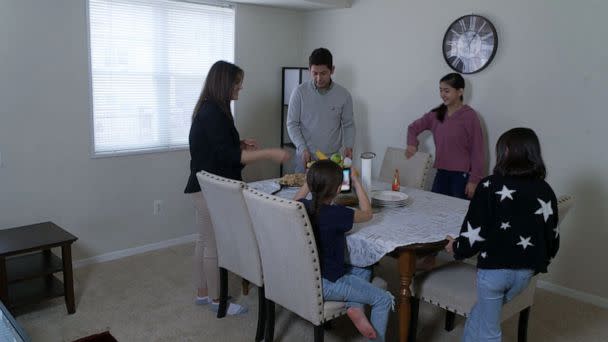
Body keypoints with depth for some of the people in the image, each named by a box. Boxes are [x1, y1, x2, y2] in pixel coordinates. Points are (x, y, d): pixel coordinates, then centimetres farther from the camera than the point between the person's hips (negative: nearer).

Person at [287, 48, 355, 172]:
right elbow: (292, 124, -3)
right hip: (305, 158, -1)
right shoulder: (299, 92, -5)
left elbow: (348, 125, 6)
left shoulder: (343, 94, -1)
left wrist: (348, 146, -10)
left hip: (333, 158, 1)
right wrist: (303, 148, -14)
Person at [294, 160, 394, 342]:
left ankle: (354, 307, 6)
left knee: (363, 271, 25)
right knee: (385, 299, 3)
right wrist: (356, 182, 5)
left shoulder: (302, 206, -5)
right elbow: (367, 213, -2)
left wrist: (314, 177, 20)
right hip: (324, 284, -8)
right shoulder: (337, 214, -23)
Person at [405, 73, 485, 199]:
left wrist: (474, 180, -10)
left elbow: (478, 151, -9)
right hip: (441, 173, 5)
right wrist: (412, 144, -3)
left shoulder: (469, 116, -10)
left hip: (462, 175, -5)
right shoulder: (436, 114, 5)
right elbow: (414, 127, 18)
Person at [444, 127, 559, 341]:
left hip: (494, 267, -4)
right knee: (480, 315, 23)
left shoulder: (490, 186, -12)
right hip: (525, 271, 5)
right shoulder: (546, 192, 1)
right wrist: (540, 263, 23)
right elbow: (552, 236, 6)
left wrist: (458, 248, 8)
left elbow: (475, 230, -11)